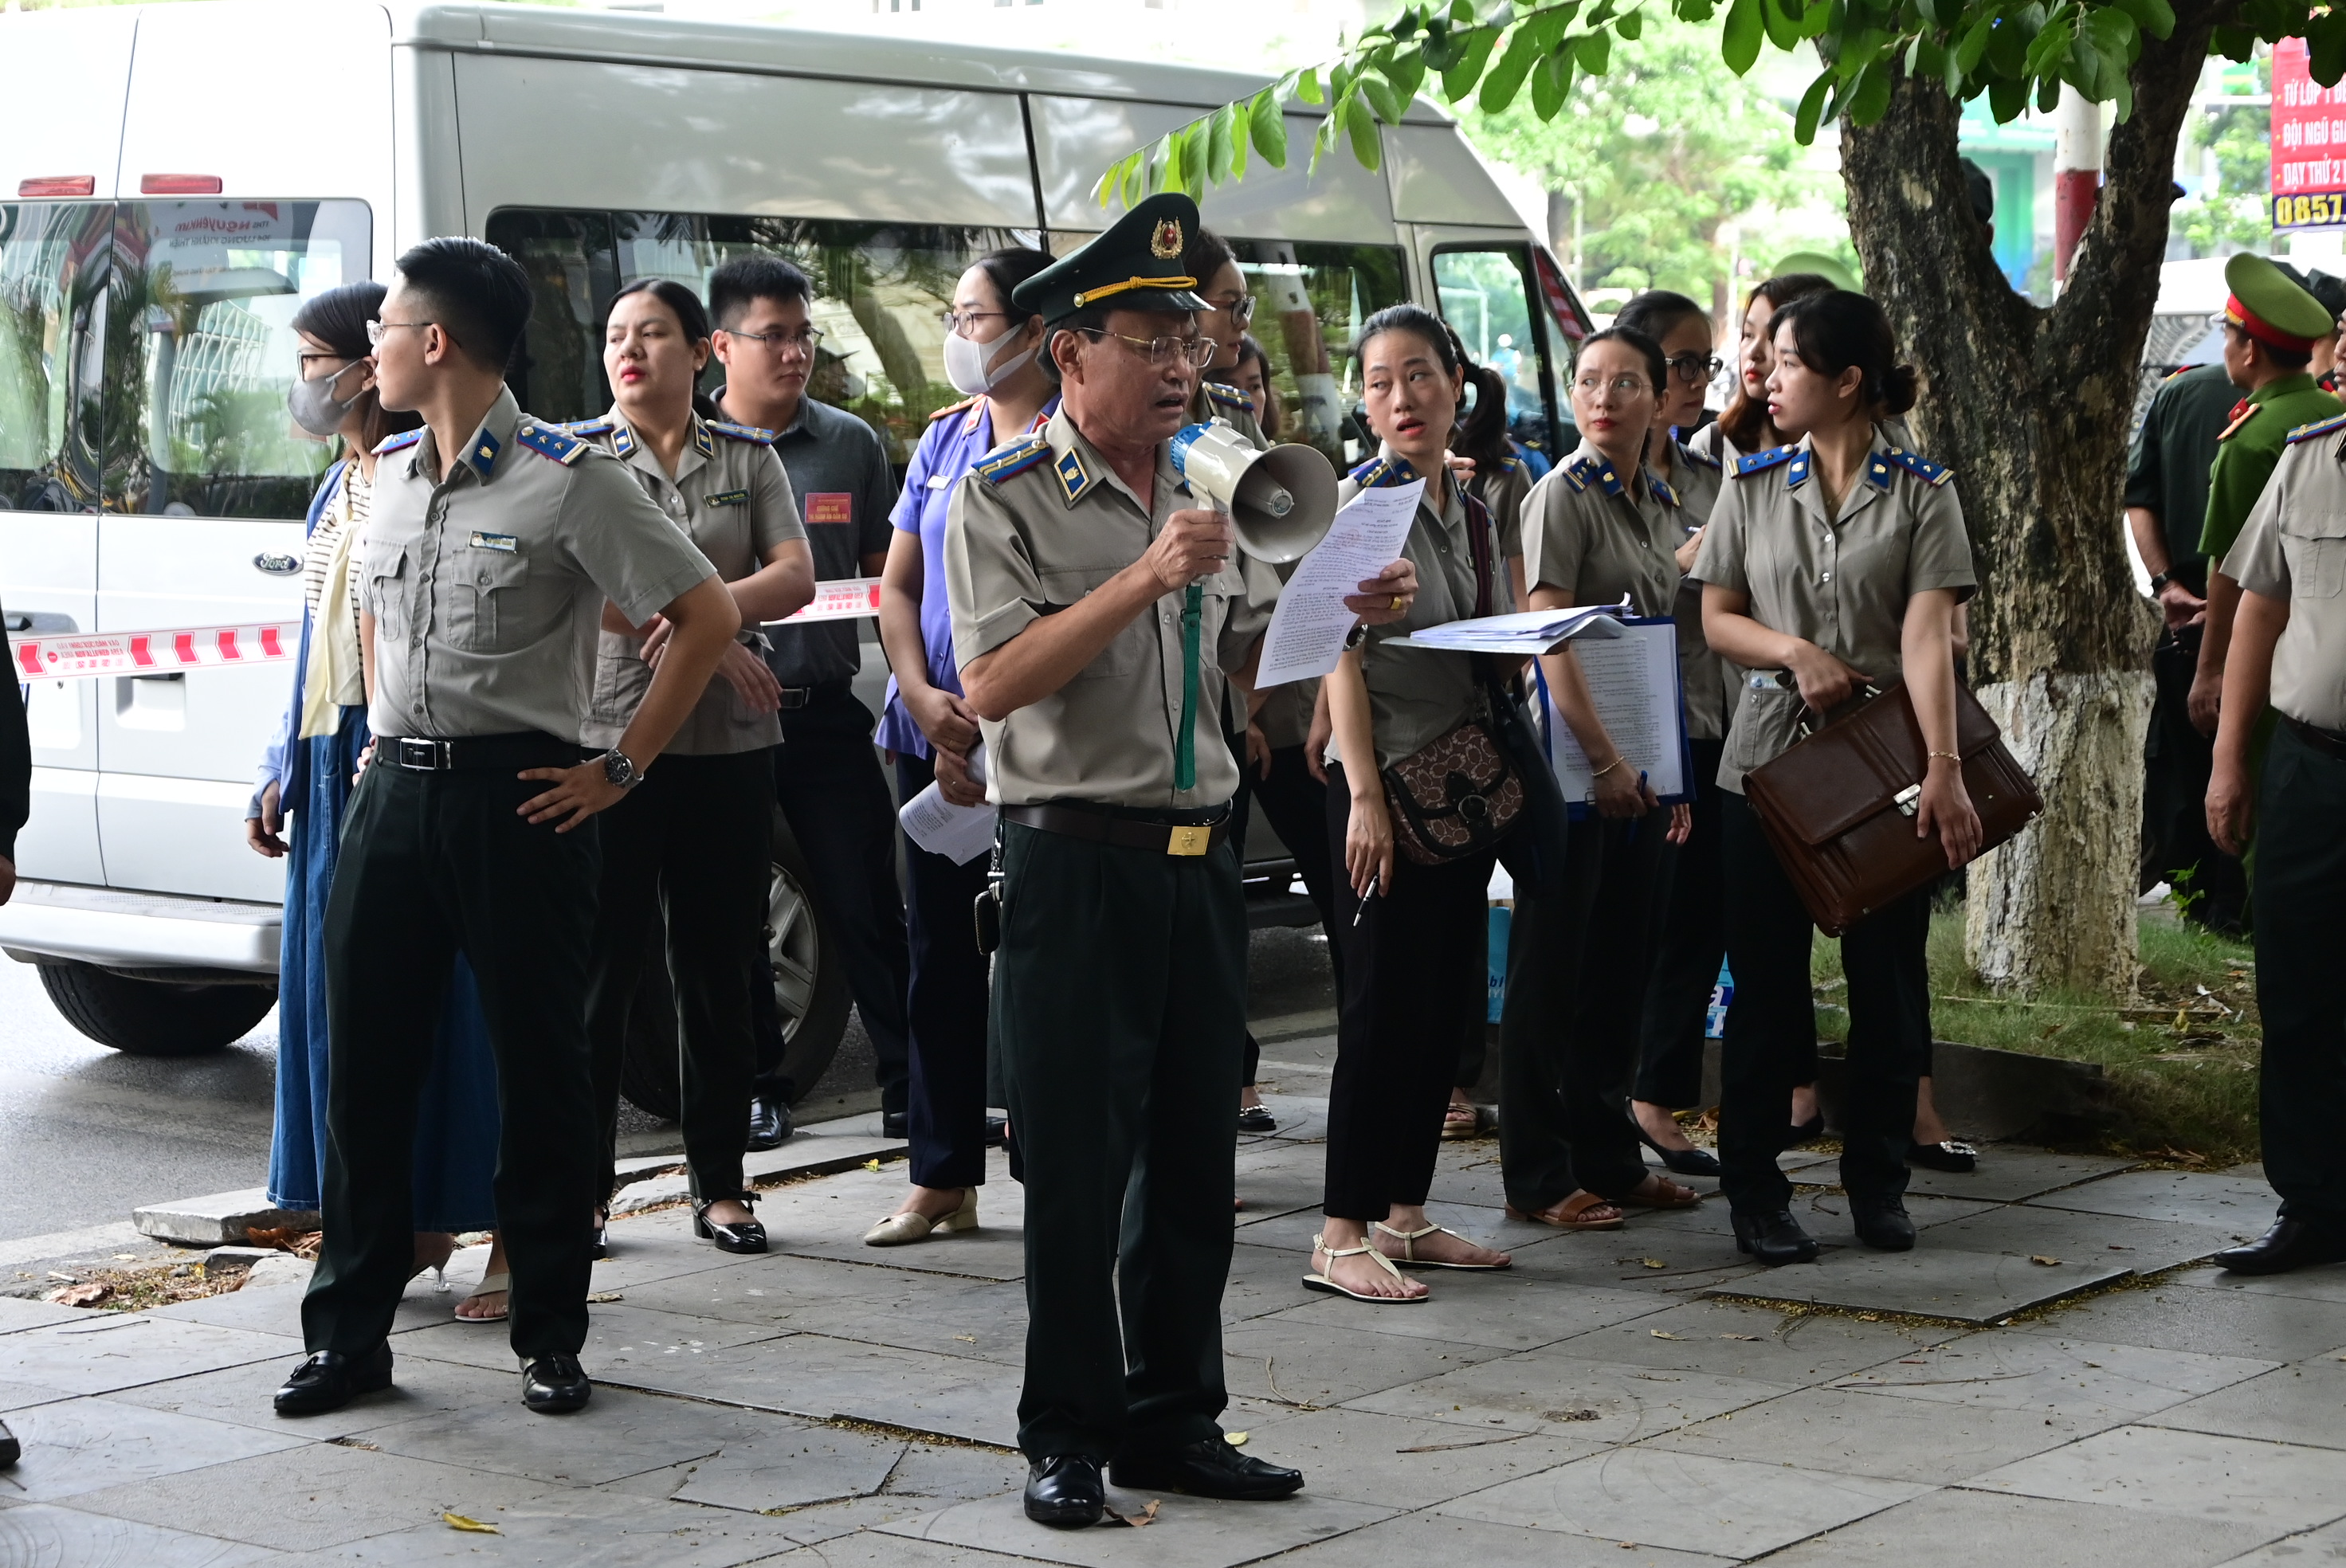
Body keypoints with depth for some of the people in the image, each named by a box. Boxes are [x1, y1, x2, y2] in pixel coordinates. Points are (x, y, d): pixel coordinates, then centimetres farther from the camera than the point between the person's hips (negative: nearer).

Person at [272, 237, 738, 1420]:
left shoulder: (566, 482, -10)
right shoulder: (389, 475, 11)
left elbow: (706, 615, -10)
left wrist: (621, 769, -10)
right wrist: (382, 737, 17)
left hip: (514, 796, -6)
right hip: (393, 789, 6)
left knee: (538, 1065, 2)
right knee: (363, 1062, 6)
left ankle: (550, 1337, 13)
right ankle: (348, 1333, 15)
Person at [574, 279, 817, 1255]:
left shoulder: (748, 458, 11)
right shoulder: (578, 454, 4)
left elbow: (795, 578, -1)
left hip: (730, 744, 2)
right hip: (607, 734, -2)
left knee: (720, 965, 6)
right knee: (603, 964, -2)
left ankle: (720, 1182, 14)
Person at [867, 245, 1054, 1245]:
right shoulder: (943, 440, 13)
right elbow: (898, 584, 14)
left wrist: (987, 732, -16)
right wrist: (924, 696, -4)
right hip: (931, 738, 6)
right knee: (939, 955, 9)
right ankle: (942, 1180, 17)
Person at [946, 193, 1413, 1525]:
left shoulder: (1206, 491, 15)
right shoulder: (1006, 501, -6)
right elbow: (993, 683, -18)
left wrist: (1346, 612, 4)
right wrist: (1144, 580, -23)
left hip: (1201, 855, 6)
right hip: (1079, 856, -6)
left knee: (1196, 1155, 11)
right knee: (1079, 1164, -1)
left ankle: (1174, 1417, 22)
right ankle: (1069, 1437, 10)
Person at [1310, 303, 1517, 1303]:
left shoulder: (1471, 512, 12)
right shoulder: (1358, 503, -8)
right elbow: (1342, 657, -13)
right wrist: (1364, 794, -19)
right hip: (1385, 779, -7)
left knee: (1451, 1003, 9)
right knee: (1386, 1005, -8)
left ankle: (1404, 1214, 18)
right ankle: (1343, 1237, -3)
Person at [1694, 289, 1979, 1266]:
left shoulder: (1921, 491, -2)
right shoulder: (1754, 486, 6)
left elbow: (1927, 635, -12)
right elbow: (1717, 617, 9)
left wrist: (1943, 767, -22)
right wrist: (1796, 652, -11)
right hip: (1769, 756, 2)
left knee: (1888, 977, 5)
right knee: (1766, 981, 3)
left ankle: (1878, 1183, 19)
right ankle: (1754, 1191, 12)